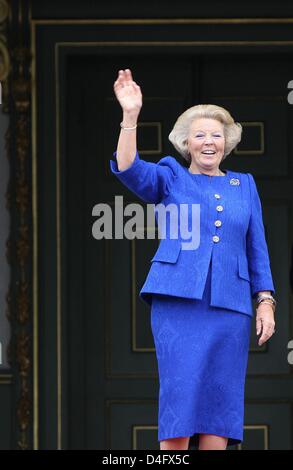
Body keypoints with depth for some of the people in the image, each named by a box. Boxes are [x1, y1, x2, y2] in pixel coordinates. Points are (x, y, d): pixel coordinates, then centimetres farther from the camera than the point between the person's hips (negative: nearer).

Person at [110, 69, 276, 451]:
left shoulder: (244, 186, 18)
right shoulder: (171, 178, 11)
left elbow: (258, 249, 18)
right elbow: (129, 169, -8)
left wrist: (266, 302, 7)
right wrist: (131, 115, -21)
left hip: (230, 307, 3)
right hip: (178, 302, -3)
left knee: (220, 405, 0)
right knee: (180, 404, -10)